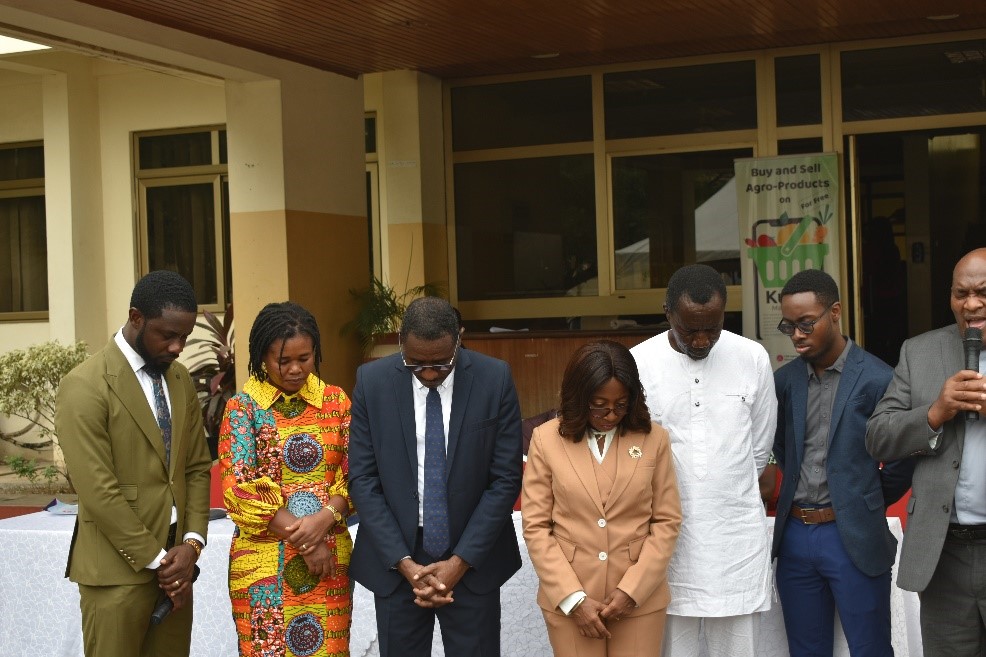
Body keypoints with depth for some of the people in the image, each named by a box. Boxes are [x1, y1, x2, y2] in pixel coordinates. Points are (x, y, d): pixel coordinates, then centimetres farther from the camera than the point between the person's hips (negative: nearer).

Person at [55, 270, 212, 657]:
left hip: (174, 558, 6)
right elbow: (98, 491, -16)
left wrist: (191, 543, -3)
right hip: (119, 569, -6)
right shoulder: (85, 387, -13)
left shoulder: (180, 379, 9)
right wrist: (156, 560, -13)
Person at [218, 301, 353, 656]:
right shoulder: (243, 406, -3)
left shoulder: (336, 401, 5)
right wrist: (303, 541, -13)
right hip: (264, 560, -2)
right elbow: (238, 488, -9)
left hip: (330, 555, 2)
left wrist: (323, 520, -16)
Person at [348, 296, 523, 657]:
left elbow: (506, 478, -6)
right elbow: (362, 478, -4)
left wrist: (461, 560, -11)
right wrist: (404, 562, -10)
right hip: (396, 561, 1)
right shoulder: (372, 381, -5)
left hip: (472, 560, 0)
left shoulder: (495, 379, -8)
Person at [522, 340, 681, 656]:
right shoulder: (547, 439, -2)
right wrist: (574, 598, -9)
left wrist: (631, 590, -8)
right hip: (568, 599, 0)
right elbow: (536, 527, -3)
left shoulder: (654, 438, 0)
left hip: (640, 599, 1)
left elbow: (667, 521, 1)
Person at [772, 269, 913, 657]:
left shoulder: (877, 379, -9)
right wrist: (799, 490, 12)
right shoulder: (784, 380, 6)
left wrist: (868, 504, 7)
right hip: (795, 535, 5)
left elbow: (904, 459, -2)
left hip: (854, 538, -4)